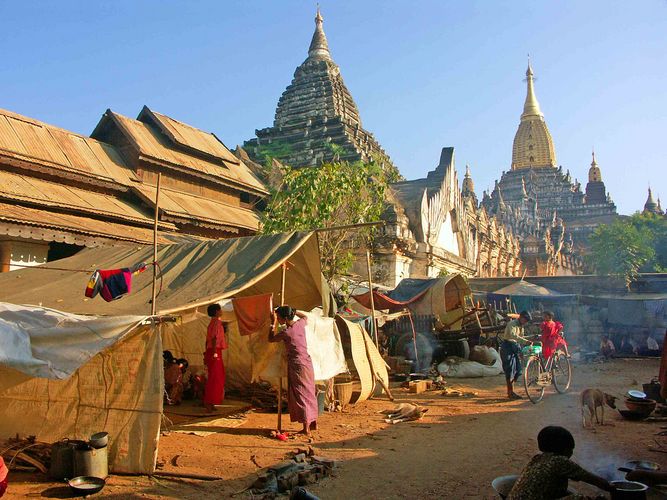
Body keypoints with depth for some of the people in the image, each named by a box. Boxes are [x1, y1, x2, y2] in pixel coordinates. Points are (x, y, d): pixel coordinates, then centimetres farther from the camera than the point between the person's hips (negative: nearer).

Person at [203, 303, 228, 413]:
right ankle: (209, 403, -6)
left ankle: (209, 403, 18)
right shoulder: (217, 322, -11)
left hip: (210, 351, 10)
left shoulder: (212, 323, 18)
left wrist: (207, 354, 22)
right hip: (215, 351, -10)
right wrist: (214, 353, -26)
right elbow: (214, 338, -21)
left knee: (213, 378, 14)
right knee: (214, 378, -7)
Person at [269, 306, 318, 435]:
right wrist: (292, 310, 23)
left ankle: (306, 428, 3)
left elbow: (271, 339, 2)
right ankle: (313, 423, 24)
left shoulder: (286, 332, -16)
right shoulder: (300, 324, 1)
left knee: (300, 395, 0)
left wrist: (274, 323, 5)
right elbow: (304, 316, 27)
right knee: (309, 393, 16)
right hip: (307, 362, 7)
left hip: (297, 365, -7)